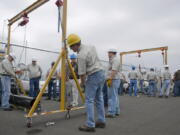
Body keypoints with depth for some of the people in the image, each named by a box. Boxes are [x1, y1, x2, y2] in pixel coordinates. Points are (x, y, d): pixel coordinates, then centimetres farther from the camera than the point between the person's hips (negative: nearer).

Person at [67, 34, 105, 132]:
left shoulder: (81, 55, -18)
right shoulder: (91, 47, 7)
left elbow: (82, 73, -15)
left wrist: (82, 83, 2)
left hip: (93, 76, -9)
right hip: (101, 73, 9)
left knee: (89, 100, -2)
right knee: (99, 99, 15)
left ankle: (90, 125, 2)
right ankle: (101, 121, 23)